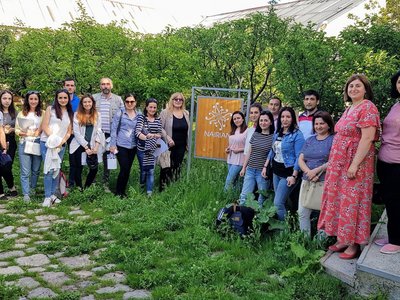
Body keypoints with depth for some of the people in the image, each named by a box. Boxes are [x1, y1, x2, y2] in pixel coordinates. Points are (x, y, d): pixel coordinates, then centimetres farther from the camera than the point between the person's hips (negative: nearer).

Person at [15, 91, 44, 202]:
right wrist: (21, 133, -12)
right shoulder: (21, 113, 6)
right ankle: (26, 194, -2)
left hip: (38, 144, 1)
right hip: (24, 144, -1)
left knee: (36, 170, 10)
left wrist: (40, 131, -14)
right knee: (25, 171, -5)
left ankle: (32, 189, 29)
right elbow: (16, 129, 7)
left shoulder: (43, 113, 4)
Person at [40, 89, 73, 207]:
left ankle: (52, 194, 17)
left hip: (61, 145, 4)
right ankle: (47, 197, -4)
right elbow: (44, 126, -4)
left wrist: (62, 141, -7)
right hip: (47, 143, -4)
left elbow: (69, 131, 10)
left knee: (56, 170, 7)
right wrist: (54, 139, -14)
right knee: (49, 170, -9)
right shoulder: (50, 109, 1)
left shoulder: (70, 113, 13)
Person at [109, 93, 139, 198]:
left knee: (128, 169, 9)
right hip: (121, 145, -4)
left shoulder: (138, 115, 5)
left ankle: (123, 191, 24)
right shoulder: (120, 113, -4)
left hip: (133, 147, 4)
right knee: (124, 168, -9)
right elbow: (114, 129, -3)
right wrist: (113, 144, -7)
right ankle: (118, 192, 7)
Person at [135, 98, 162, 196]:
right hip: (142, 149, -2)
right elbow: (137, 132, -15)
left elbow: (159, 134, 4)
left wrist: (153, 135, -17)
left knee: (151, 171, 1)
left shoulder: (158, 120, 7)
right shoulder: (141, 117, -4)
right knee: (143, 170, 8)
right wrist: (147, 138, -28)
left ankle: (149, 193, 9)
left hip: (153, 149, 2)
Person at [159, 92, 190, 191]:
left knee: (177, 167, 10)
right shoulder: (165, 112, -7)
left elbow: (188, 129, 15)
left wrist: (188, 143, 12)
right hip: (169, 146, -5)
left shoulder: (186, 113, 9)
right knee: (166, 167, 1)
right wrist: (167, 138, -20)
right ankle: (163, 188, 10)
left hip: (181, 146, 5)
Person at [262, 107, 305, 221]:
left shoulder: (297, 135, -13)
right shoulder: (277, 133, 10)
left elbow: (299, 157, -16)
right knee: (280, 202, 14)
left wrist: (294, 176, -21)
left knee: (278, 204, -8)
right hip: (276, 171, 7)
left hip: (287, 173, -7)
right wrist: (265, 166, 13)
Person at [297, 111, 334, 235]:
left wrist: (316, 171, -15)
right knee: (302, 213, 5)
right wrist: (309, 172, -9)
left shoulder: (333, 139, -2)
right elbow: (300, 159, 9)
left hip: (324, 182, -6)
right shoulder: (309, 140, 16)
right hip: (307, 181, 6)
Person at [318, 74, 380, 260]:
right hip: (340, 164, 9)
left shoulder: (367, 108, -12)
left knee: (352, 202, -2)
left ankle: (354, 244, 10)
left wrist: (354, 165, -24)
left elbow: (367, 139, -20)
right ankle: (342, 239, 22)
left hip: (355, 164, -8)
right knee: (340, 200, 12)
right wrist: (333, 163, 16)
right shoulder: (349, 109, 15)